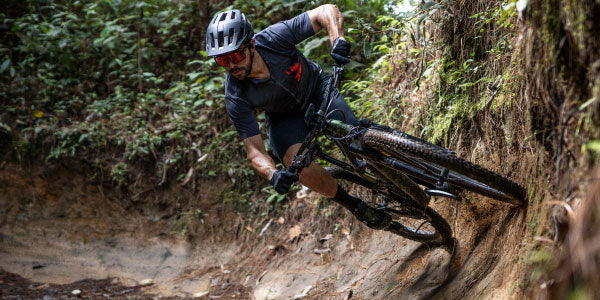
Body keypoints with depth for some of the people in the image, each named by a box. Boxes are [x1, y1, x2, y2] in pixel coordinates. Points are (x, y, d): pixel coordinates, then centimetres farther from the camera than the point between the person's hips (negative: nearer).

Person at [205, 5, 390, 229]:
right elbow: (254, 149, -25)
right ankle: (354, 205, -3)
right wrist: (272, 175, -46)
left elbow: (327, 11, -28)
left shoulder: (273, 38, -33)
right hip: (284, 117, 0)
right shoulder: (235, 98, -30)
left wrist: (338, 39, -48)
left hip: (317, 89, 0)